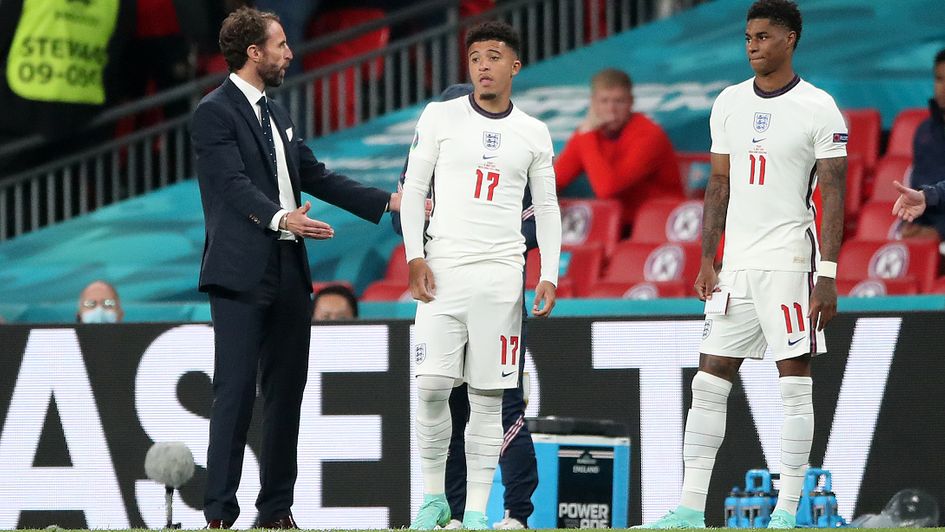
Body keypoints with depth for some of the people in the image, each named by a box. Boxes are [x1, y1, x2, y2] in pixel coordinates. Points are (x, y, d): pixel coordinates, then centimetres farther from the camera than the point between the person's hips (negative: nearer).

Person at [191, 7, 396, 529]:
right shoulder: (214, 113, -7)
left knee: (286, 392, 8)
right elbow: (235, 185, -19)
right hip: (241, 275, -8)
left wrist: (388, 202, 18)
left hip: (288, 273, 8)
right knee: (235, 391, -10)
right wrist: (281, 218, -35)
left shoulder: (275, 113, 20)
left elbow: (315, 176, 22)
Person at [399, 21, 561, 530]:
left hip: (501, 275, 1)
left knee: (488, 397, 0)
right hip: (442, 268, -1)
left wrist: (549, 275, 2)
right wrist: (414, 256, -5)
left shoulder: (534, 134, 8)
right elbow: (414, 187, 5)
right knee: (431, 387, -8)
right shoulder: (440, 116, 3)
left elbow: (547, 207, 12)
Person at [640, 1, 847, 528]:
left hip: (789, 261, -6)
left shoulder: (819, 108, -5)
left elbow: (833, 196, -7)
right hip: (736, 263, 6)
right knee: (709, 383, 3)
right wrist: (707, 261, 9)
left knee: (795, 384, -2)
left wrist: (828, 276, -13)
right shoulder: (729, 103, 11)